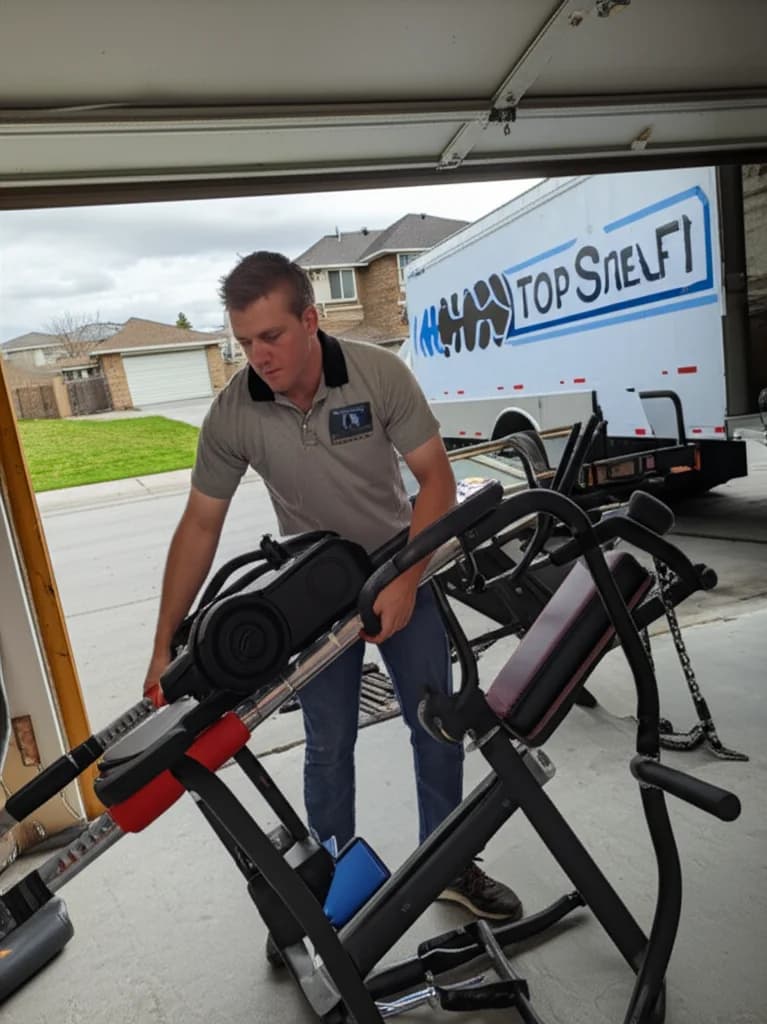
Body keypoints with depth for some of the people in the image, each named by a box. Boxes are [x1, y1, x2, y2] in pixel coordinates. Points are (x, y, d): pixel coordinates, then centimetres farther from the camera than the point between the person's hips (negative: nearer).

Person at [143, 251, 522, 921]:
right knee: (329, 745, 9)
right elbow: (200, 526, -10)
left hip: (402, 576, 0)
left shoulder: (380, 374, -21)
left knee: (437, 727, 10)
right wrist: (164, 647, -8)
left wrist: (405, 583, -25)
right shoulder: (231, 413, -17)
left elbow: (437, 480, -16)